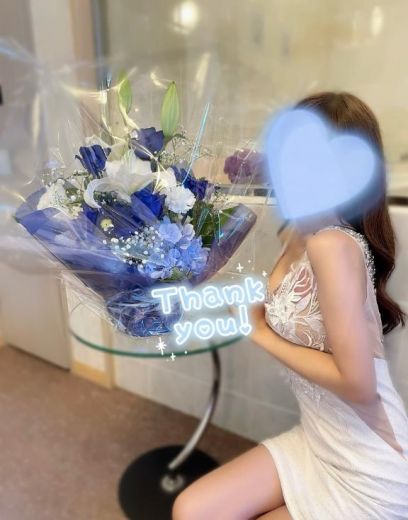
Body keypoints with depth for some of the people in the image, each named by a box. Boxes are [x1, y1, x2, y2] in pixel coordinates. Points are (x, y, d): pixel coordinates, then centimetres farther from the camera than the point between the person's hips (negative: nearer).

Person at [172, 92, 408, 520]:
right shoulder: (301, 236, -3)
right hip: (316, 443, 7)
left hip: (371, 476, -6)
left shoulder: (332, 245, -29)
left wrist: (261, 334, -17)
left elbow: (358, 382, -26)